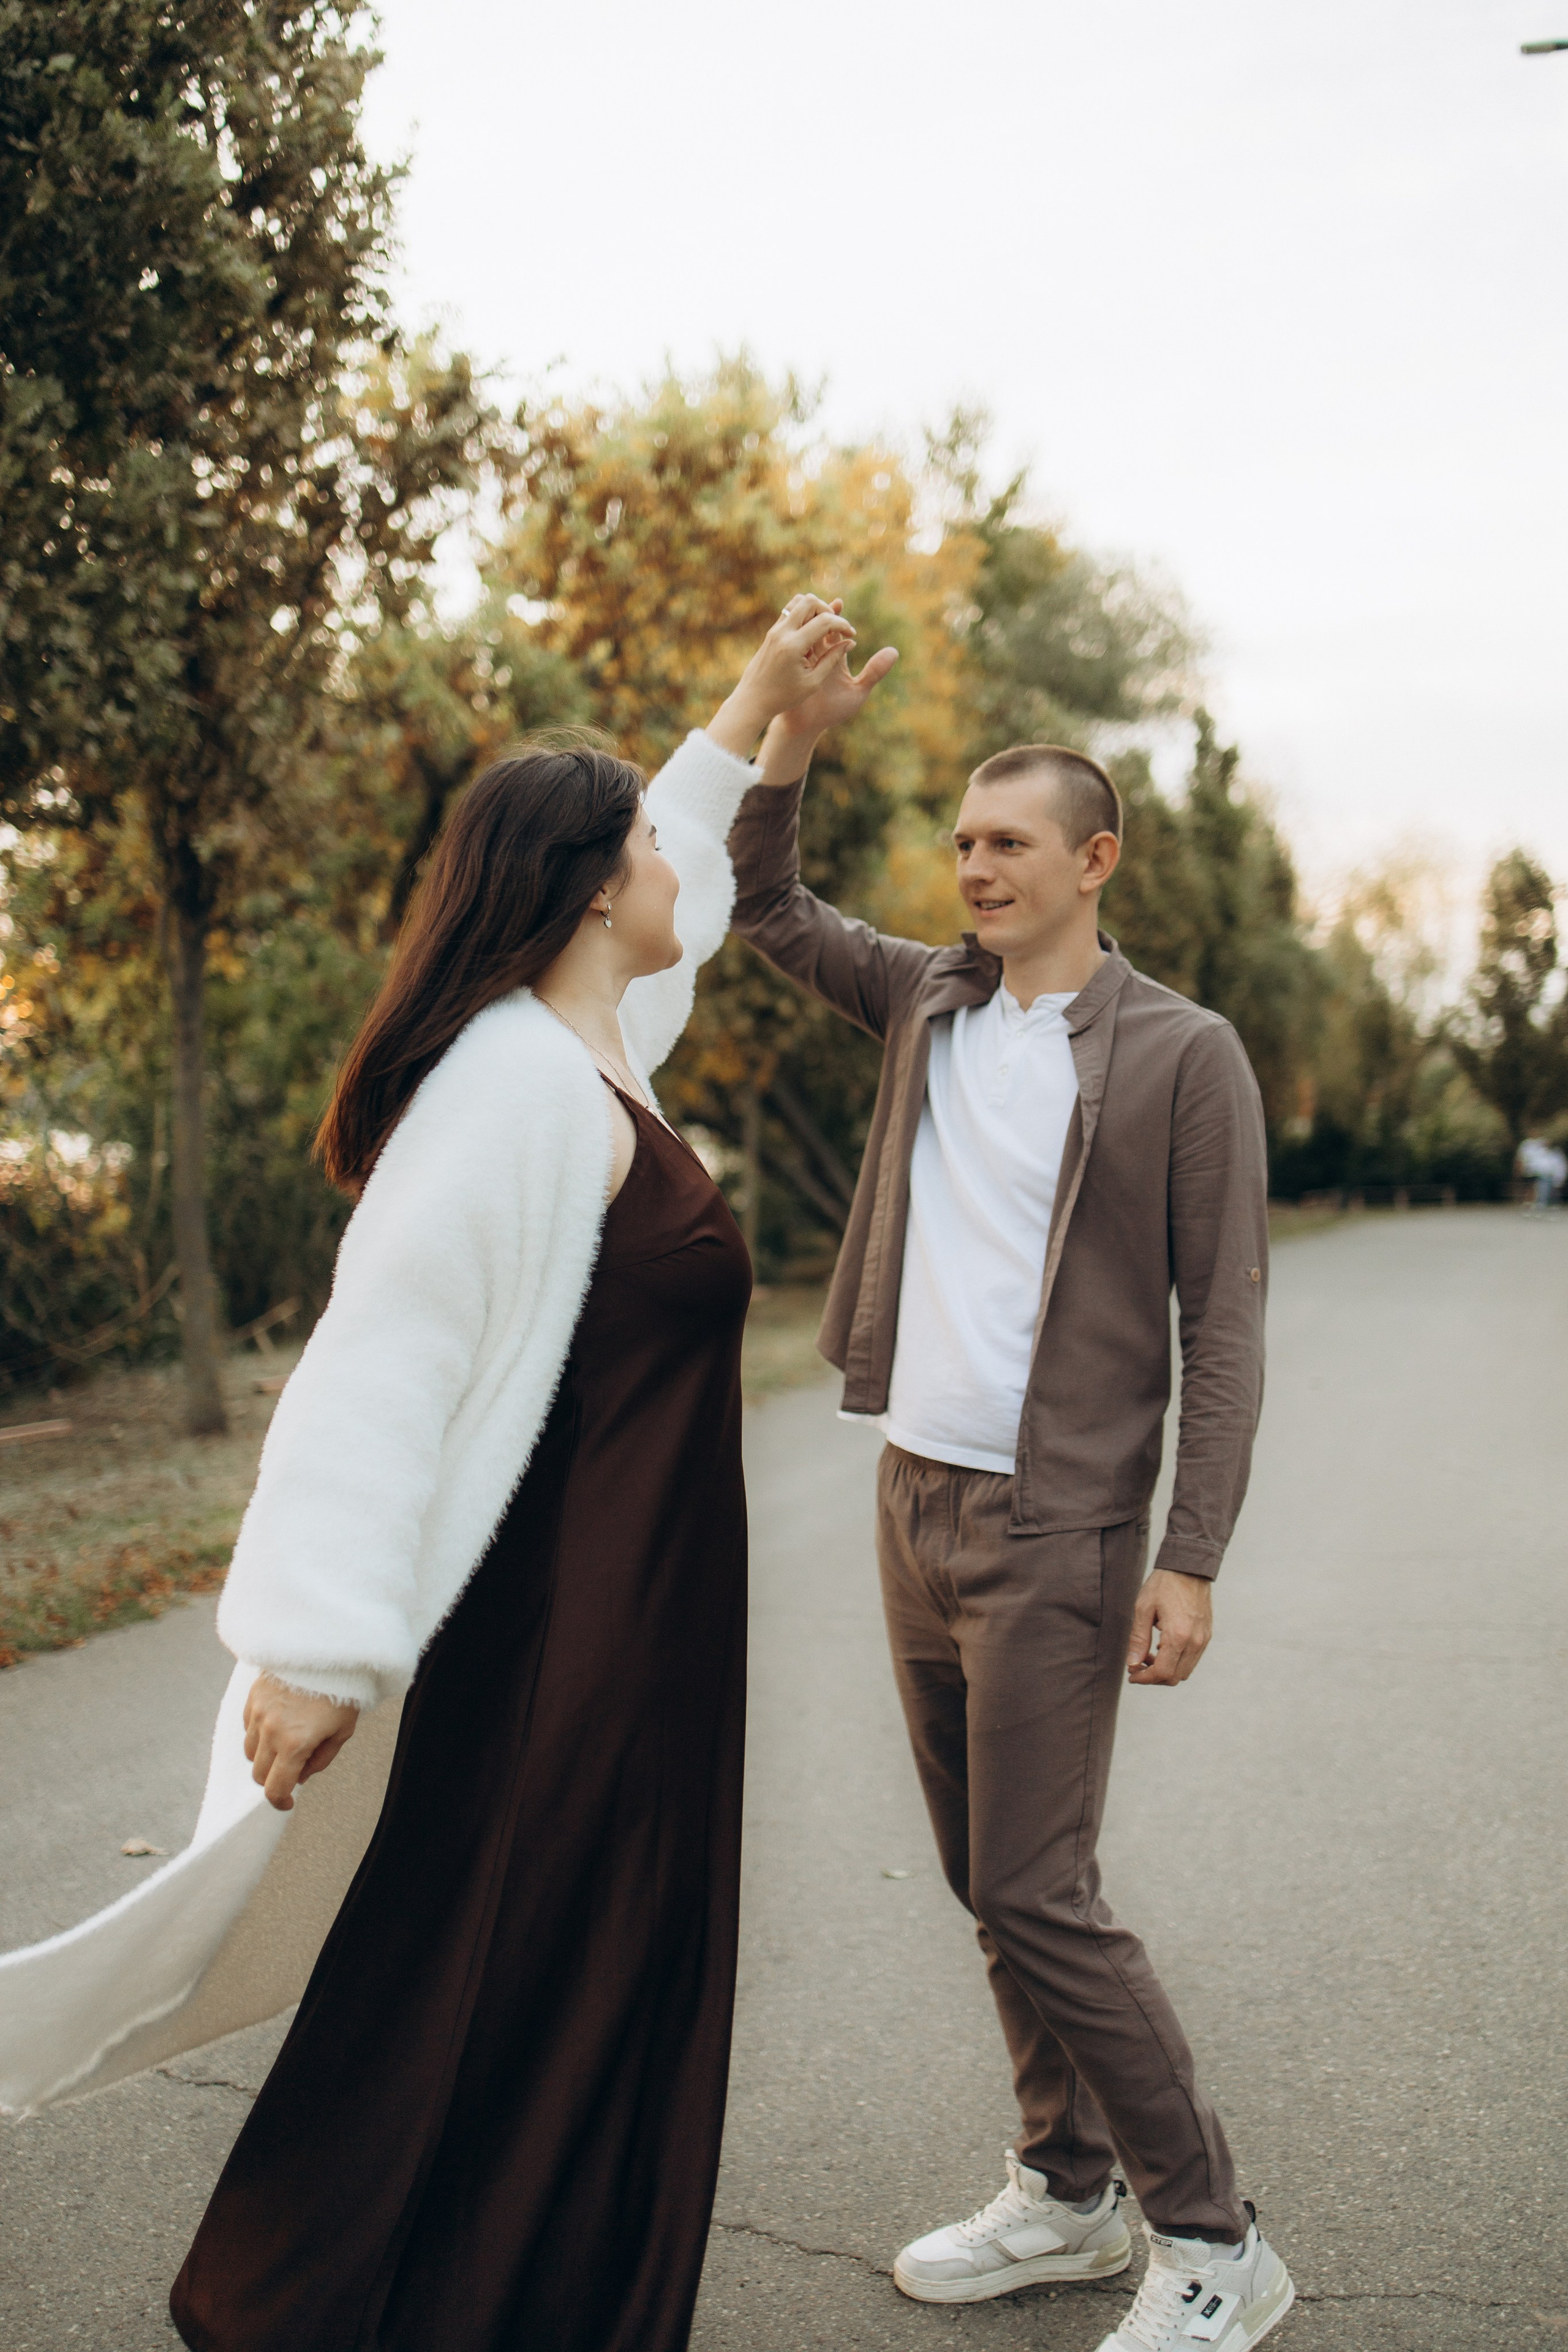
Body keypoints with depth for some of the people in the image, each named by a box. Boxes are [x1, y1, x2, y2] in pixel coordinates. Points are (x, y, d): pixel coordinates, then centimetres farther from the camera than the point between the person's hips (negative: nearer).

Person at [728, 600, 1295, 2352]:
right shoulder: (931, 1000, 9)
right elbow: (766, 906, 16)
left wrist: (1192, 1564, -16)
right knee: (984, 1879, 13)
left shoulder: (1181, 1056, -9)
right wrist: (789, 734, -2)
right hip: (913, 1498, 7)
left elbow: (1224, 1328, -10)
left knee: (1037, 1895, -7)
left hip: (1054, 1522, -7)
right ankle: (1065, 2194, 28)